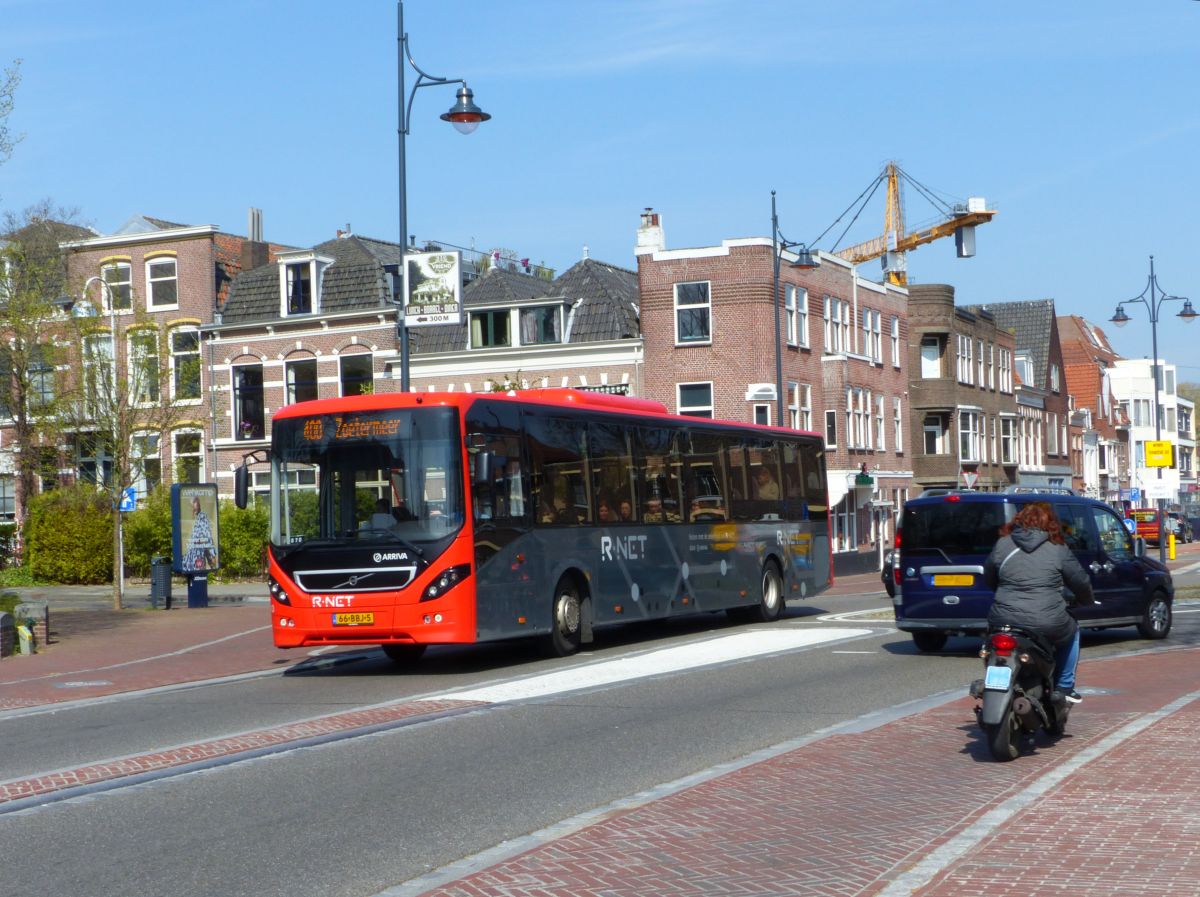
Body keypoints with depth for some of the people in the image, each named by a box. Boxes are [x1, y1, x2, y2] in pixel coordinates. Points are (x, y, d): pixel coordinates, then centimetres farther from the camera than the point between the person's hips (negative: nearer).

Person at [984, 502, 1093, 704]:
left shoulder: (1002, 545, 6)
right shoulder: (1058, 550, 1)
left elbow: (988, 577, 18)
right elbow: (1082, 582, 8)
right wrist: (1084, 599, 31)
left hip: (1003, 623, 2)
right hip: (1048, 625, -1)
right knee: (1072, 632, 30)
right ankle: (1064, 687, 28)